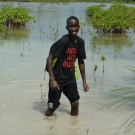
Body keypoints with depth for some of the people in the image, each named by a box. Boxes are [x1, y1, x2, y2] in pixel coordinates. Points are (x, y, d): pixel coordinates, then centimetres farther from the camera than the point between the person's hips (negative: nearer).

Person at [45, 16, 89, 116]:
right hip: (58, 78, -6)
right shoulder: (63, 41, -19)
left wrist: (84, 81, 13)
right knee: (52, 106, -4)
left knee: (75, 103, 1)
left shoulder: (80, 42, 1)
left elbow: (81, 62, 14)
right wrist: (52, 79, -28)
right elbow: (49, 59, -21)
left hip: (70, 78, 6)